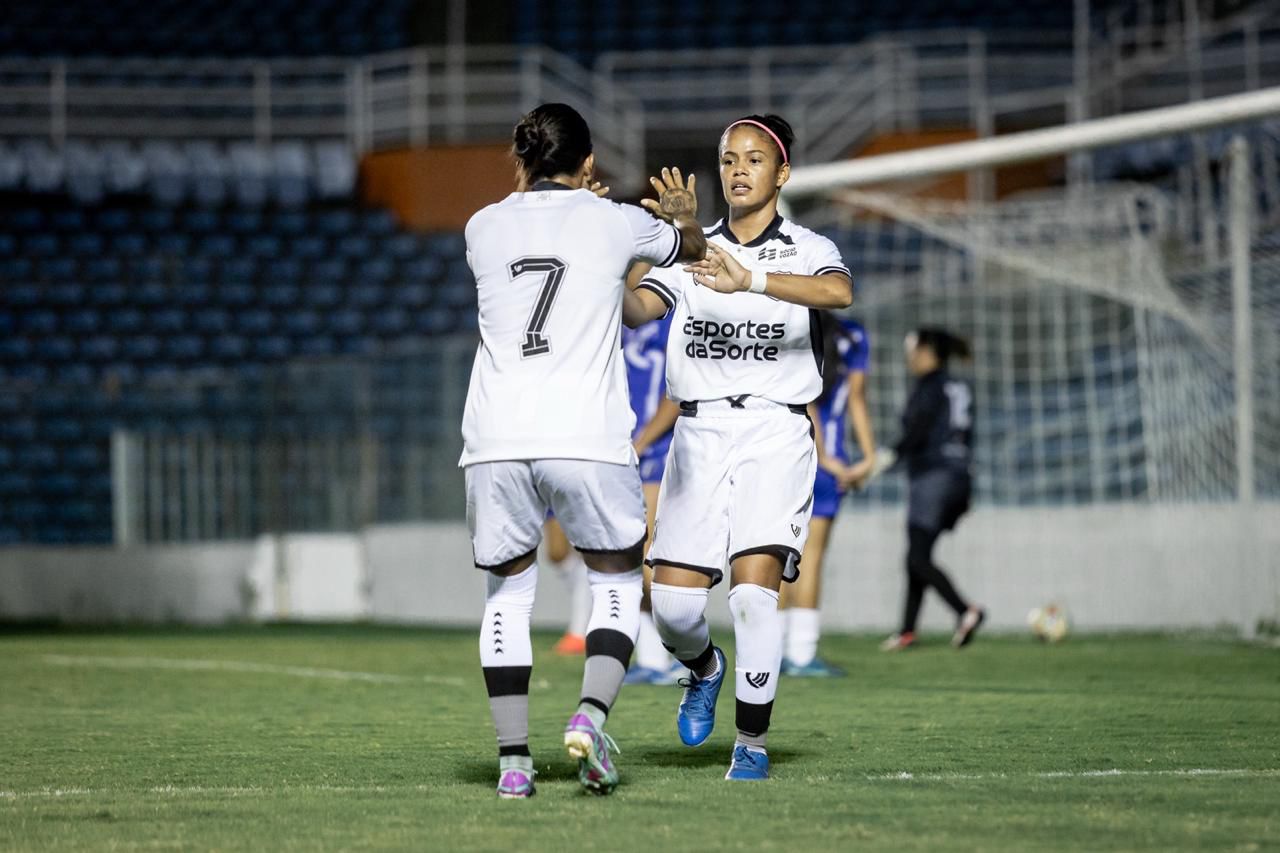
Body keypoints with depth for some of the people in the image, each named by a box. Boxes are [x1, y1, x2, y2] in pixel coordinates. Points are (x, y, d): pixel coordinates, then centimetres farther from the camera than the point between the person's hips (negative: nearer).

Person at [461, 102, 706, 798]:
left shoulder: (484, 227, 10)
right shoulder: (613, 223, 5)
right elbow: (691, 245, 26)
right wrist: (683, 215, 45)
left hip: (495, 442, 2)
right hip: (587, 440, -2)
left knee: (507, 591, 15)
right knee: (615, 584, 14)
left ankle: (513, 760, 7)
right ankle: (590, 718, -9)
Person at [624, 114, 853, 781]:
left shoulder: (807, 250, 2)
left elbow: (839, 292, -22)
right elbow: (636, 308, -5)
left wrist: (751, 281, -38)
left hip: (775, 432, -3)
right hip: (699, 436, 3)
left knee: (753, 587, -17)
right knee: (673, 602, -4)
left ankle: (752, 741, -3)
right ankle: (704, 668, 31)